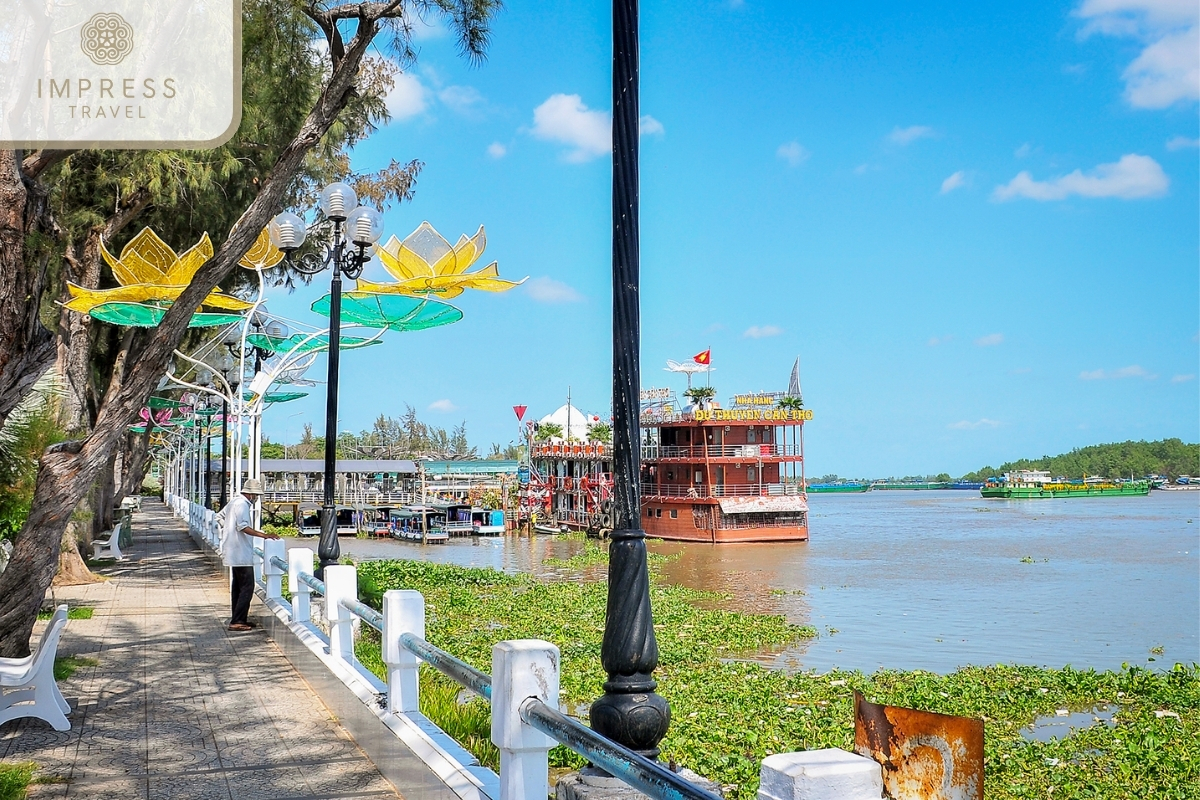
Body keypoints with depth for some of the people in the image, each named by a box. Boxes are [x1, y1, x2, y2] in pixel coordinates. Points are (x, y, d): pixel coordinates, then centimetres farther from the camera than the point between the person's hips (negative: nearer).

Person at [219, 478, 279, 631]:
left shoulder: (235, 502, 15)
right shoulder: (242, 504, -16)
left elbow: (221, 517, 29)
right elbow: (243, 527, -27)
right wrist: (264, 535, -31)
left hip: (234, 552, 11)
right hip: (241, 554, -11)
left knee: (238, 585, 15)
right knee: (247, 587, -10)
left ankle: (238, 619, 21)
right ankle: (237, 621, -11)